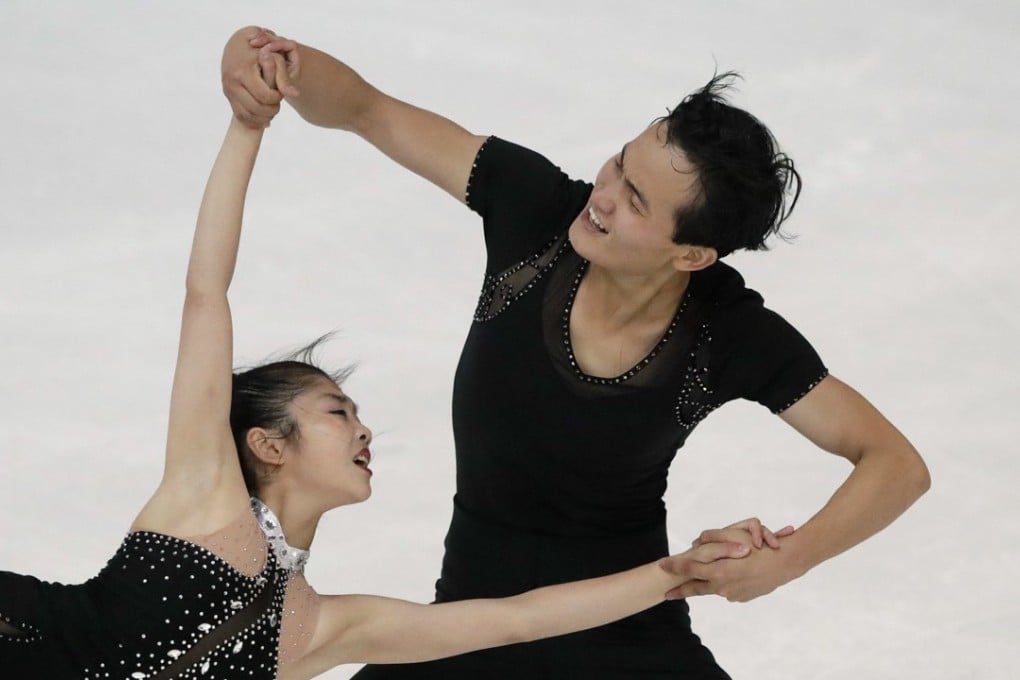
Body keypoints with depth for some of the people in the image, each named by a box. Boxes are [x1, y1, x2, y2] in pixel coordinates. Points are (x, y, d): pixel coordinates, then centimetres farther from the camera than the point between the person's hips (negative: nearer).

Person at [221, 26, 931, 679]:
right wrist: (270, 55, -30)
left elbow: (898, 464, -15)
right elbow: (366, 110, -10)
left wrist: (792, 556, -32)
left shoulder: (733, 336, -20)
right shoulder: (539, 210, -17)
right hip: (473, 623, 2)